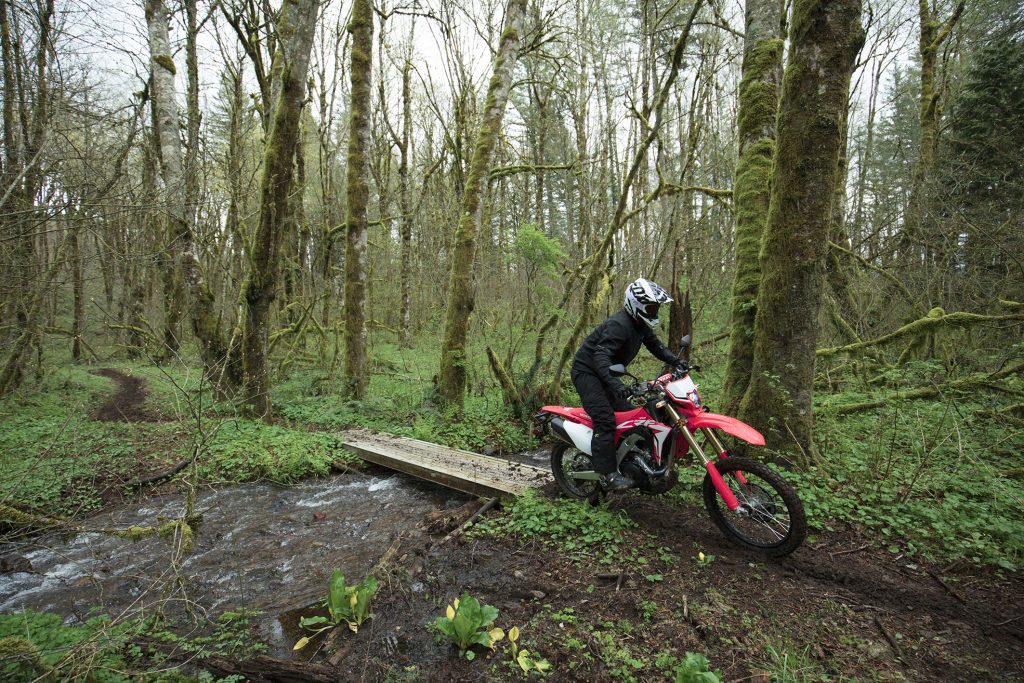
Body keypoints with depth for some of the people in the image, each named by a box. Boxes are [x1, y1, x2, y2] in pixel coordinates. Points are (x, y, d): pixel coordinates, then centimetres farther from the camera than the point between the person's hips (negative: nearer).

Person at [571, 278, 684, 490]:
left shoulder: (641, 325, 4)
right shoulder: (619, 325, -26)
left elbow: (656, 346, 15)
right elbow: (600, 357, -37)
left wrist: (677, 362, -2)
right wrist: (616, 384, -51)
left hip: (606, 374, 10)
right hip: (587, 371, -10)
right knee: (605, 419, -22)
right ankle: (608, 475, -22)